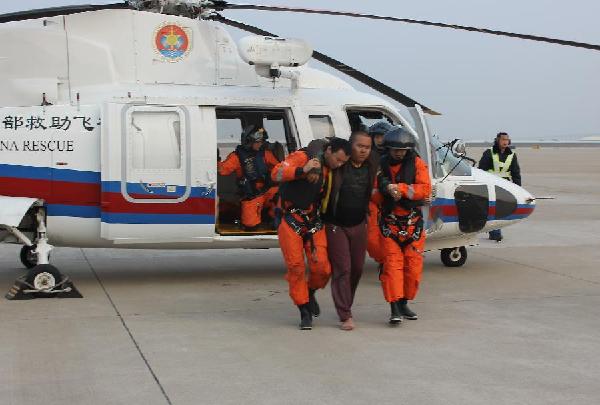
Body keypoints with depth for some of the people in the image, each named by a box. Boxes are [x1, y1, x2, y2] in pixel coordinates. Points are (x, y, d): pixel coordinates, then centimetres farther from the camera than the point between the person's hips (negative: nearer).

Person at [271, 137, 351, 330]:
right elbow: (276, 173, -23)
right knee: (296, 267, -6)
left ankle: (310, 293, 27)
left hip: (314, 221, 5)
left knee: (322, 267, -5)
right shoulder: (302, 157, -13)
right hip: (291, 221, -5)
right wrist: (302, 170, -34)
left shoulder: (332, 171, 6)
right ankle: (304, 312, 6)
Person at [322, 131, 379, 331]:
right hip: (335, 225, -5)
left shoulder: (372, 166, 2)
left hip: (359, 225, 5)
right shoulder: (338, 164, -14)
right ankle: (346, 316, -5)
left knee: (357, 268, 12)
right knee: (342, 269, -7)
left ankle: (345, 305, 33)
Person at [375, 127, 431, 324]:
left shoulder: (417, 164, -2)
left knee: (413, 266, 5)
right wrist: (387, 190, -19)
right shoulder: (381, 165, 0)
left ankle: (404, 304, 21)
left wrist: (399, 188, -22)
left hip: (413, 223, 1)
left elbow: (425, 189, -13)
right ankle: (395, 308, -11)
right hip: (389, 223, -1)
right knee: (392, 264, -9)